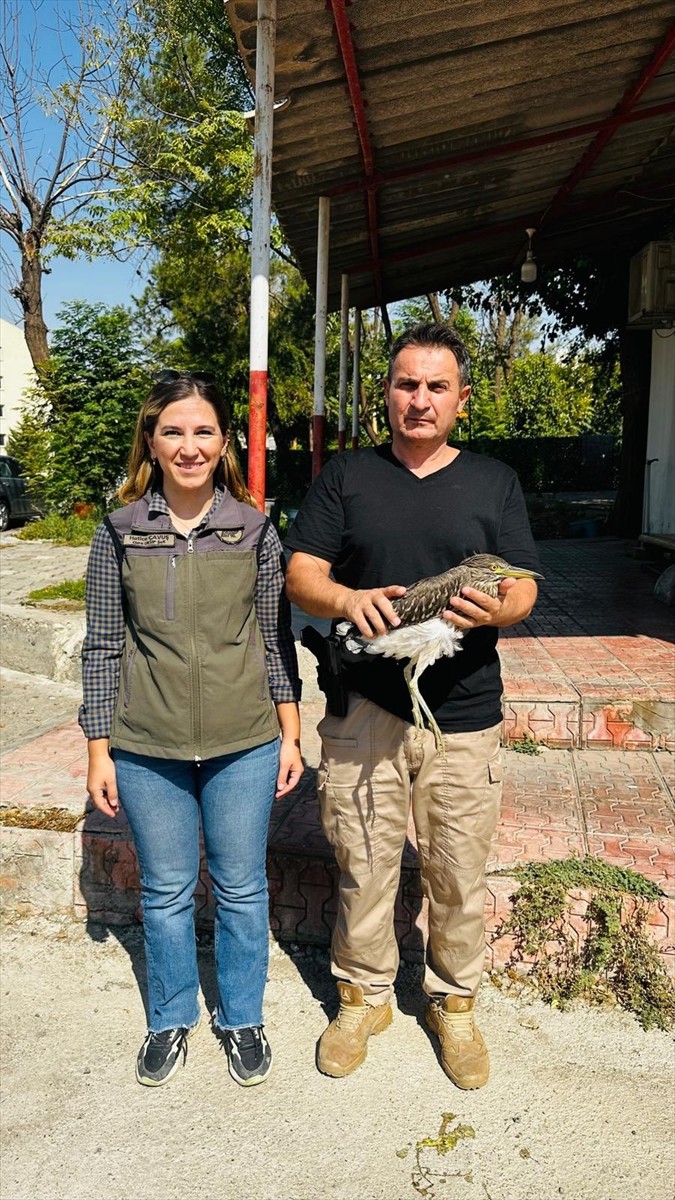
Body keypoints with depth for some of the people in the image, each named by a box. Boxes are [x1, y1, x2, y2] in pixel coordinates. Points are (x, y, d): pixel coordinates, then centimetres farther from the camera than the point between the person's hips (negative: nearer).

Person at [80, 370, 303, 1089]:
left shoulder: (254, 530, -2)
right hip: (147, 751, 0)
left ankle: (242, 1018, 37)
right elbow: (102, 647, 1)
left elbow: (277, 639, 3)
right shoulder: (119, 532, -2)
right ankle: (171, 1020, 40)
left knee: (241, 888, 14)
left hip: (243, 746, 0)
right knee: (165, 892, 16)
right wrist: (99, 749, 0)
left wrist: (290, 734, 1)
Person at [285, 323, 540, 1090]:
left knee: (459, 876, 10)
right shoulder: (345, 477, 7)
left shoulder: (495, 482, 9)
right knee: (364, 868, 9)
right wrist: (348, 599, -21)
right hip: (365, 710, 0)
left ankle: (453, 1004, 34)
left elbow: (524, 587, 5)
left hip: (465, 716, 1)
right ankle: (363, 994, 34)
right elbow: (300, 576, 2)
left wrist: (494, 608, -20)